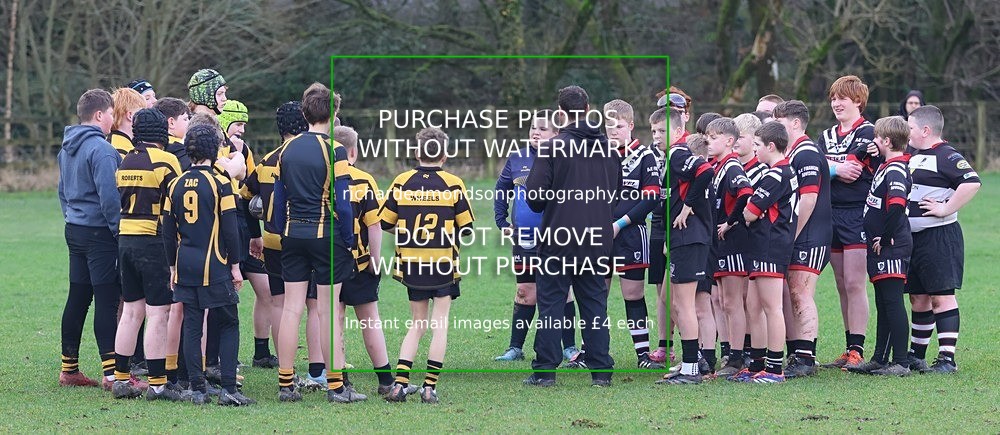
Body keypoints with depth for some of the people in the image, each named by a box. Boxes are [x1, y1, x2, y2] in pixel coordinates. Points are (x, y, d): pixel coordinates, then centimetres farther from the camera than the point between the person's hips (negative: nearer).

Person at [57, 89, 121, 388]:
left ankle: (69, 369, 17)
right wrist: (120, 232, -14)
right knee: (107, 300, -8)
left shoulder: (67, 148, 13)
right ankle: (112, 373, -11)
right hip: (100, 233, -9)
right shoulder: (100, 149, -17)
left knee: (77, 298, 13)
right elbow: (109, 196, -21)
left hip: (75, 230, 9)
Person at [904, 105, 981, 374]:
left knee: (941, 296, -8)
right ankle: (916, 356, 22)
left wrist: (946, 210, -23)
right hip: (913, 238, 9)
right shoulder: (914, 156, 16)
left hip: (939, 238, -9)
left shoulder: (946, 157, -13)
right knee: (918, 298, 14)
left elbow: (972, 182, -27)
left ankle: (947, 359, -8)